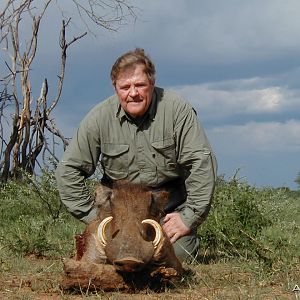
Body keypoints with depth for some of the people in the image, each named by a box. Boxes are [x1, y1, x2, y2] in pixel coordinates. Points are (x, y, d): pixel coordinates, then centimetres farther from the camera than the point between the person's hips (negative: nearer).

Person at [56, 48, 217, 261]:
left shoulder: (177, 109, -13)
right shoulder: (100, 118, -9)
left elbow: (202, 163, -14)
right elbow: (68, 170, -3)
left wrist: (189, 218, -16)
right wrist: (93, 215, -7)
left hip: (171, 207, -1)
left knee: (180, 254, -19)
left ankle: (191, 241, 16)